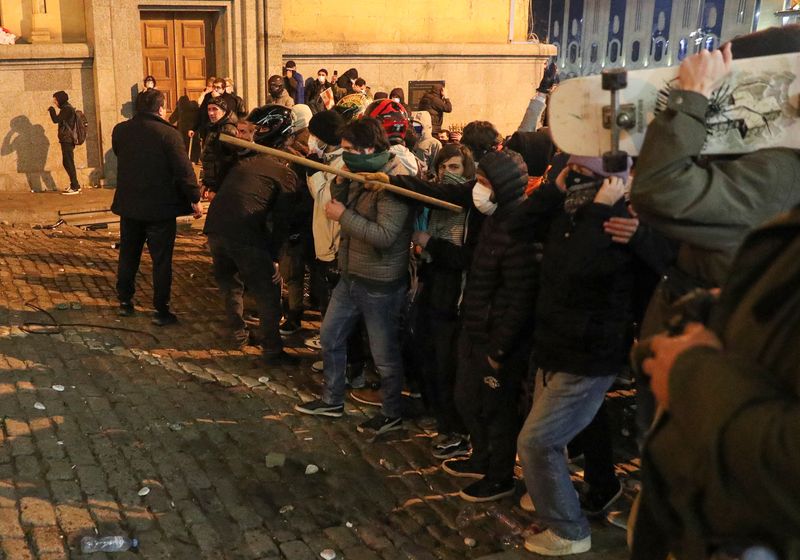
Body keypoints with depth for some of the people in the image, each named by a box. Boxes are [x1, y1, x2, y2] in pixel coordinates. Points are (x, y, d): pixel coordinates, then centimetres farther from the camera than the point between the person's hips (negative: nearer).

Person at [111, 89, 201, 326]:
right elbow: (184, 170, -16)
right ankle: (161, 310, 6)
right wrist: (194, 199, -7)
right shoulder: (168, 134, -15)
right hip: (160, 208, -5)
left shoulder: (120, 130, 0)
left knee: (128, 255, 18)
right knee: (161, 260, 3)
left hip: (129, 205, 5)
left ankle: (125, 302, 28)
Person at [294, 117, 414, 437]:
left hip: (380, 284, -9)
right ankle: (332, 400, 38)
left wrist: (344, 215, -24)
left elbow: (384, 235, -31)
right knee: (330, 336, 19)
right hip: (351, 276, 9)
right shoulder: (362, 174, 6)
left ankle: (392, 414, 27)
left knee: (384, 354, 6)